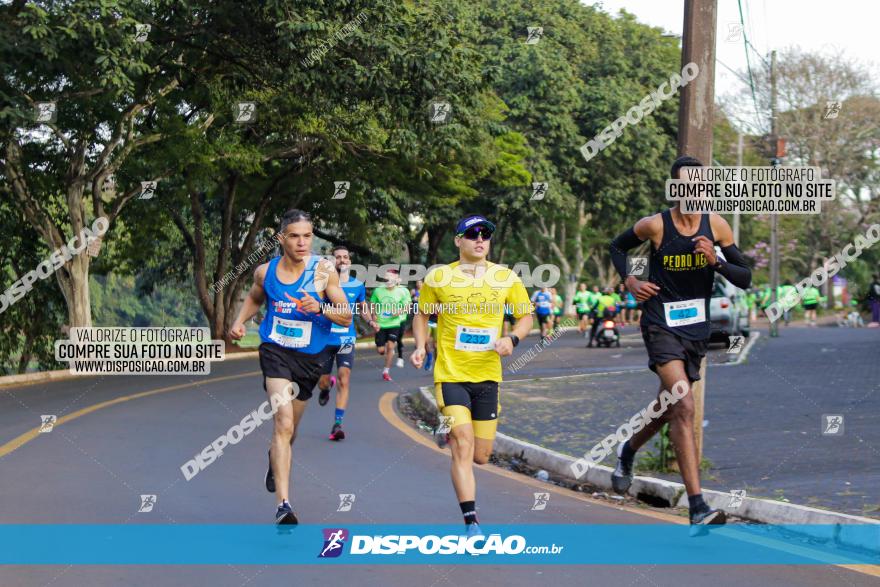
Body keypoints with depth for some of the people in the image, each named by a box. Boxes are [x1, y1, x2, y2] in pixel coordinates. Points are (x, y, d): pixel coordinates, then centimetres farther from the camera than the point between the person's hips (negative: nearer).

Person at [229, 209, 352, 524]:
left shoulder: (324, 270, -10)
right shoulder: (265, 271, -3)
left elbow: (346, 317, -8)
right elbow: (254, 298, 21)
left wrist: (319, 308, -26)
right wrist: (240, 321, 3)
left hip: (310, 357, 1)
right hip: (275, 351, -1)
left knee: (289, 428, 19)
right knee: (284, 424, -20)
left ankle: (275, 456, 57)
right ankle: (283, 504, -26)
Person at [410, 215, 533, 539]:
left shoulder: (506, 277, 1)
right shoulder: (438, 277, -2)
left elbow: (526, 315, 10)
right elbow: (422, 313, 13)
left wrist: (512, 338, -10)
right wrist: (420, 346, -3)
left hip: (487, 376, 3)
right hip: (451, 374, -3)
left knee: (480, 456, 8)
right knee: (463, 446, -16)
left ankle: (453, 433, 44)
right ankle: (471, 522, -12)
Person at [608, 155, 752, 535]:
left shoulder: (716, 225, 0)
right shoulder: (654, 225, -8)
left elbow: (745, 279, 2)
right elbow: (616, 247, 12)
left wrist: (716, 262, -16)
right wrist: (629, 282, -3)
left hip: (697, 329, 5)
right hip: (662, 327, -5)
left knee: (669, 407, 20)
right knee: (684, 408, -20)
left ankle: (627, 451, 53)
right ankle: (697, 509, -25)